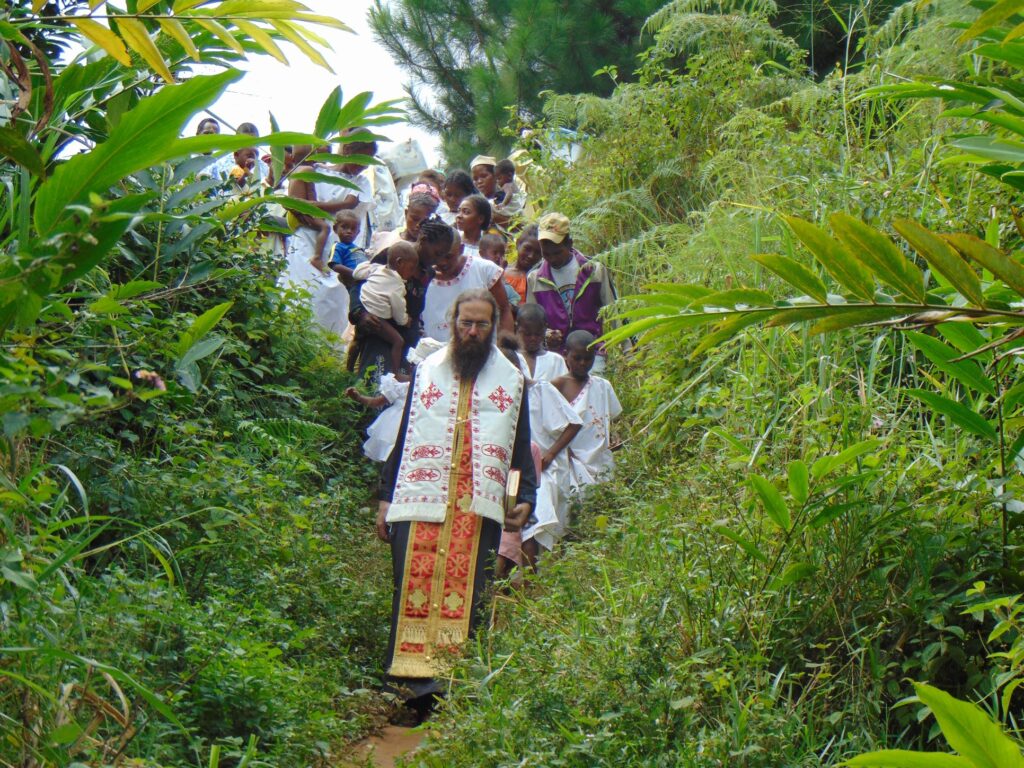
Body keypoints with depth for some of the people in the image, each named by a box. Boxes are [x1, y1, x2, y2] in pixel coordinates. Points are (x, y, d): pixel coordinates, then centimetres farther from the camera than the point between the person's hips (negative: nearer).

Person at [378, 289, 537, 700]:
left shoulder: (512, 380, 13)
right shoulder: (426, 370, 14)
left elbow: (521, 448, 12)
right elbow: (402, 437, 14)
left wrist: (525, 498, -2)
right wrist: (385, 497, 8)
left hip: (480, 507, 0)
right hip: (421, 500, 1)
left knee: (469, 593, -4)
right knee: (415, 588, -4)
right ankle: (409, 673, 2)